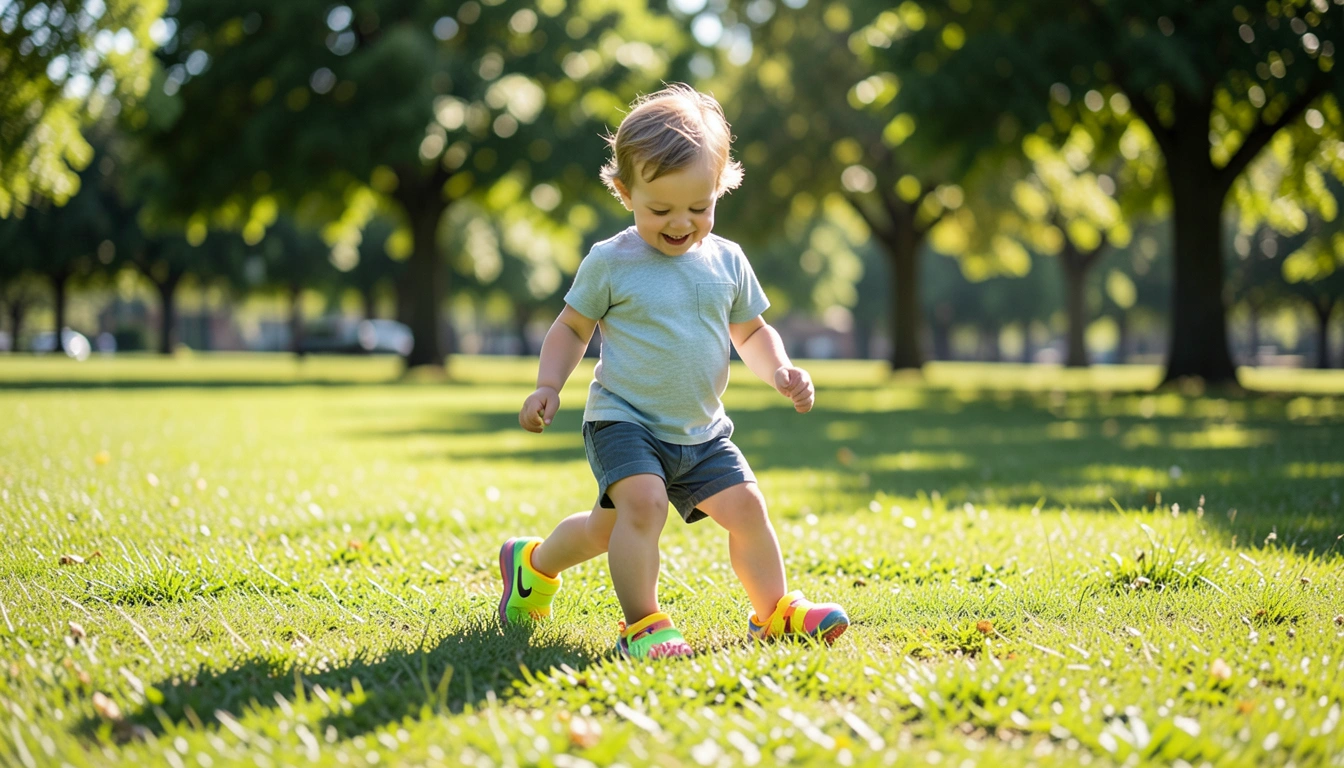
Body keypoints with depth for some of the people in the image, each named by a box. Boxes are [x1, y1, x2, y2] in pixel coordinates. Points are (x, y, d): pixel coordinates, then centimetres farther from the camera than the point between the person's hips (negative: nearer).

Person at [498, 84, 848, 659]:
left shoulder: (726, 261, 4)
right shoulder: (610, 262, -8)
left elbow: (751, 331, 16)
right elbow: (572, 328, 4)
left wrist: (780, 371, -2)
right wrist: (547, 387, -9)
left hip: (701, 431, 4)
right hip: (623, 421, -4)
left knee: (745, 505, -3)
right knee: (642, 501, -26)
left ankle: (774, 610, 17)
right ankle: (640, 623, -17)